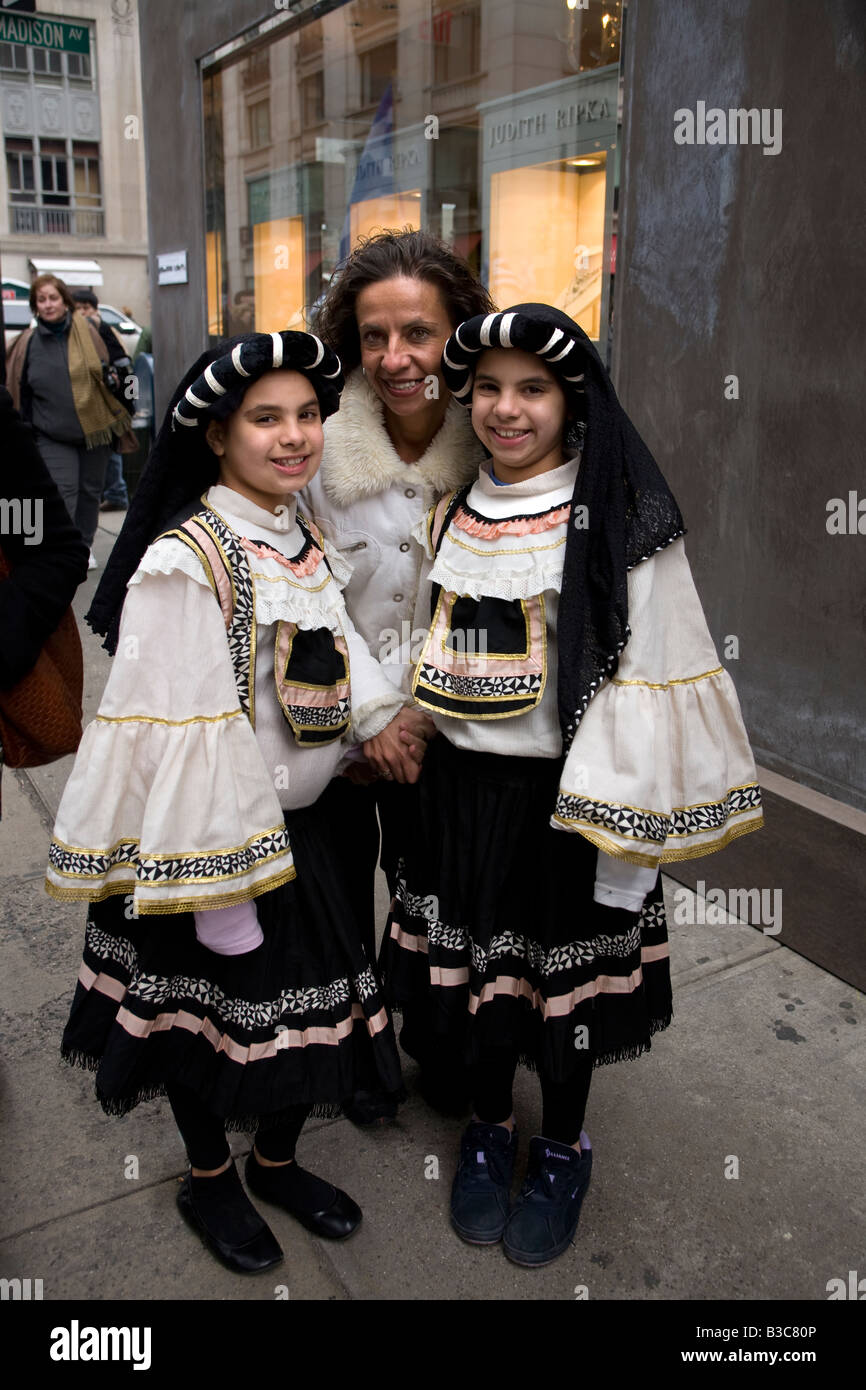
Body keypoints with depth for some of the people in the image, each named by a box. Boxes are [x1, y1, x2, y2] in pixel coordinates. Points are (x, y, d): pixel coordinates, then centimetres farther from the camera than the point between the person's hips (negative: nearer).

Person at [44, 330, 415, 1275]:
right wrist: (221, 879, -22)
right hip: (216, 834, -7)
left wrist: (382, 720, -4)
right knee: (210, 1010, 14)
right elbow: (182, 730, -23)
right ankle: (207, 1179, 41)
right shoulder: (185, 561, -21)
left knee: (310, 1000, 19)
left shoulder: (302, 539, 4)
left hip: (303, 824, 7)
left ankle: (277, 1164, 44)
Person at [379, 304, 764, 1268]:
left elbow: (649, 688, -15)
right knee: (474, 966, 18)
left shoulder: (621, 527, -13)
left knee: (565, 982, 13)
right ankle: (489, 1129, 44)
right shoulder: (450, 520, 5)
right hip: (461, 790, 5)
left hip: (563, 798, -4)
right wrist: (402, 737, 15)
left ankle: (562, 1151, 39)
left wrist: (622, 842, -17)